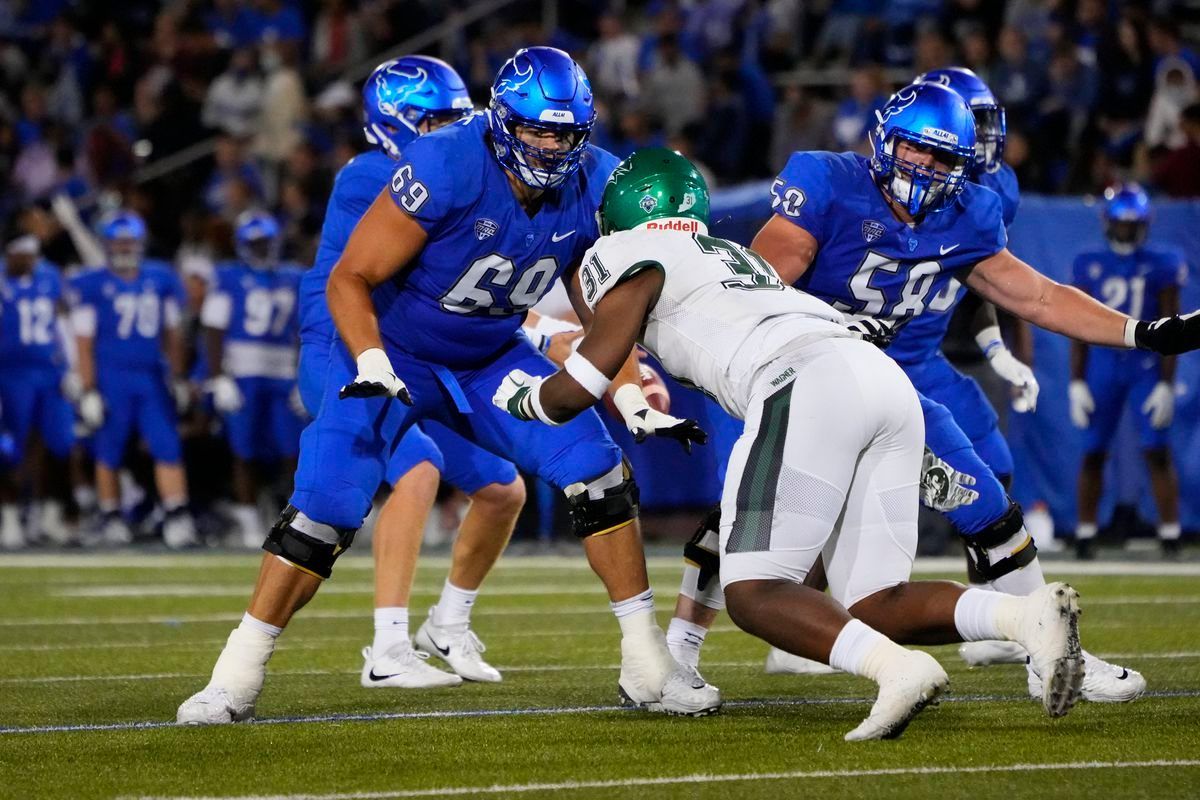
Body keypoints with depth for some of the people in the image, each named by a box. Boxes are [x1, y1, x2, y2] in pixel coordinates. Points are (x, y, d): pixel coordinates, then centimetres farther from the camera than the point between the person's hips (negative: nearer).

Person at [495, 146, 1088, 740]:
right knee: (873, 609, 7)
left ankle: (898, 668, -29)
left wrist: (521, 396, 32)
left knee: (754, 596, -5)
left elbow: (575, 393, 11)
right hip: (890, 382, 8)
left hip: (810, 387, -7)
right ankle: (1028, 614, -17)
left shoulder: (628, 261, 14)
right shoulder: (734, 257, 36)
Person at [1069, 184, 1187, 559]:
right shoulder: (1090, 266, 5)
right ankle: (1085, 534, 10)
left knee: (1157, 452, -5)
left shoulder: (1161, 265, 1)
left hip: (1147, 364, -2)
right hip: (1103, 365, 2)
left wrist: (1166, 383, -6)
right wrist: (1076, 383, 2)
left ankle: (1170, 535, -2)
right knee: (1093, 453, 2)